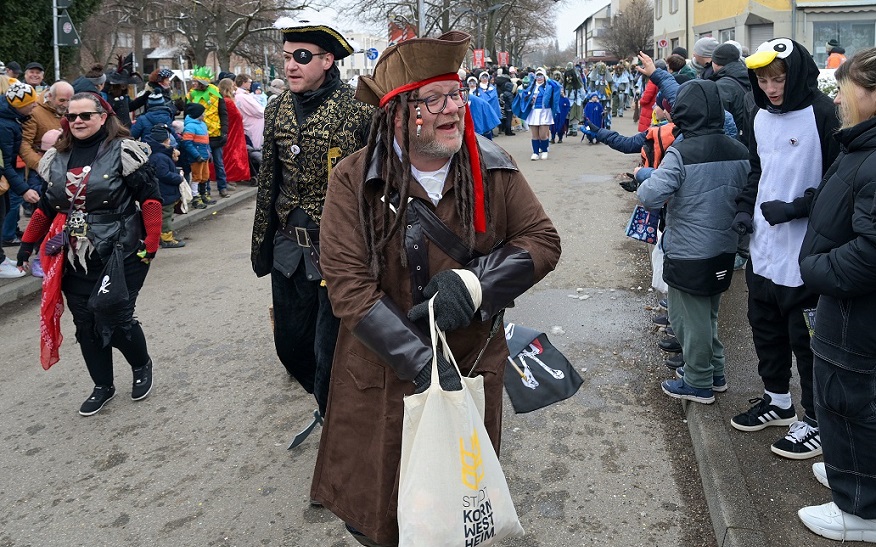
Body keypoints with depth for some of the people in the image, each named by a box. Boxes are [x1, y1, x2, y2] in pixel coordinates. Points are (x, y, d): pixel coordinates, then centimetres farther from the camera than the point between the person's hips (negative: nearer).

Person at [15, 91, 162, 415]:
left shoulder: (123, 152, -8)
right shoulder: (58, 159, 10)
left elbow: (150, 198, -10)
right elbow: (47, 205, 19)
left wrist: (150, 244, -15)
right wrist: (27, 243, 18)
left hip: (120, 254, -6)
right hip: (75, 258, 6)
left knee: (114, 320, -5)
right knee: (86, 325, 9)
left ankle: (142, 365, 25)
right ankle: (103, 386, 26)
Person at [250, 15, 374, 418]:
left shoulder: (359, 109, -12)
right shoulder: (277, 109, 6)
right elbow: (268, 180, 14)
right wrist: (261, 243, 15)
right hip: (289, 247, 6)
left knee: (331, 350, 2)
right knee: (290, 341, 16)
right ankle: (324, 397, 42)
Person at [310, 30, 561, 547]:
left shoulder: (493, 170, -7)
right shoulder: (355, 180, -16)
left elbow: (544, 240, -4)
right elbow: (349, 284, -20)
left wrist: (472, 282, -22)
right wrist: (420, 361, -27)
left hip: (474, 364, 2)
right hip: (382, 373, -2)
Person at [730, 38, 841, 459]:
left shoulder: (822, 114, -13)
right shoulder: (762, 117, 9)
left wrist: (795, 208, -21)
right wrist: (745, 208, 5)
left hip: (805, 254, -7)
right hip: (763, 249, 7)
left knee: (806, 337, 3)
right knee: (765, 327, 18)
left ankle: (816, 420, 20)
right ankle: (777, 400, 38)